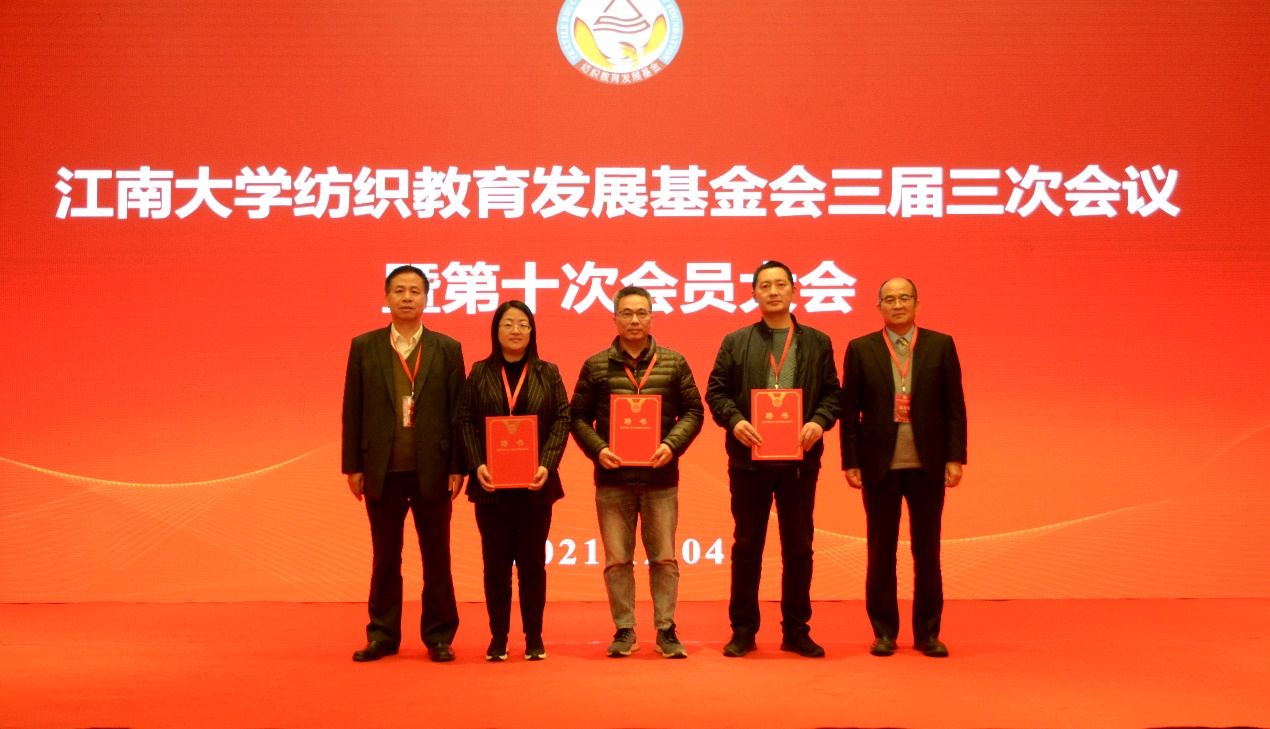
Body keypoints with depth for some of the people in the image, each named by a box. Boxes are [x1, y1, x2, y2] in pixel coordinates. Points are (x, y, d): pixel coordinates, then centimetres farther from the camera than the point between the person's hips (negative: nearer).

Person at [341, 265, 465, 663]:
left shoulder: (447, 349, 5)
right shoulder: (364, 347, 6)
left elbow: (458, 412, 2)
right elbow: (352, 410, 5)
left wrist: (458, 467, -4)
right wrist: (353, 466, 0)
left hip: (432, 470, -1)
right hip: (383, 470, 1)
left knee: (437, 558, 5)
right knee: (385, 558, 9)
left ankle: (439, 637, 14)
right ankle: (382, 635, 18)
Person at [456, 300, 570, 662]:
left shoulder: (548, 373, 6)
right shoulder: (480, 373, 6)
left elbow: (562, 420, 0)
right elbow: (465, 421, 1)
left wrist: (547, 464, -13)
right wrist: (477, 465, -12)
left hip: (535, 483, 0)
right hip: (491, 483, 0)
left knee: (532, 562, 4)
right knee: (496, 562, 4)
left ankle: (534, 637, 12)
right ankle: (498, 637, 11)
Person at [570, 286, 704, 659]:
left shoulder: (673, 363, 5)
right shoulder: (595, 366, 4)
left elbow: (693, 411, 4)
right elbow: (578, 417, 5)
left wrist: (672, 445, -11)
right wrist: (597, 449, -12)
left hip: (660, 476, 0)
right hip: (612, 477, 0)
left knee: (664, 558, 5)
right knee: (617, 559, 5)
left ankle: (666, 630, 14)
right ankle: (624, 630, 16)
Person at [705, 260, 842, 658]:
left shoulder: (818, 342, 9)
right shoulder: (735, 342, 7)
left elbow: (832, 393, 5)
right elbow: (716, 391, 4)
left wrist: (819, 421, -13)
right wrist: (734, 421, -14)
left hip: (800, 459, 1)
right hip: (750, 458, 0)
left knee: (799, 547, 6)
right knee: (747, 546, 5)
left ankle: (796, 630, 16)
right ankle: (743, 630, 14)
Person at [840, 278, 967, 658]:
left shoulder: (941, 345, 5)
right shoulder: (860, 349, 4)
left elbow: (954, 406, 3)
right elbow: (849, 410, 3)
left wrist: (955, 457, -4)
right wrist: (850, 462, -3)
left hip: (928, 464, 0)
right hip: (879, 465, 0)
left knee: (927, 551, 6)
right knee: (881, 552, 5)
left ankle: (928, 633, 16)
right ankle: (884, 632, 15)